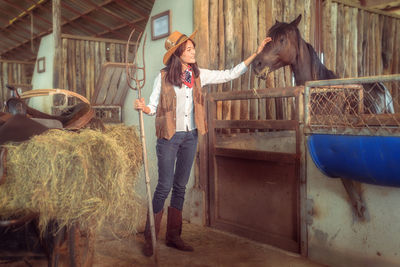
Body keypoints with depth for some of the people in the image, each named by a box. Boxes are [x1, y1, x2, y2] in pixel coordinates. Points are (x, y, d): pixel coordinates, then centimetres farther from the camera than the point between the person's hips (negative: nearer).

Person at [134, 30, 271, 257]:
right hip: (169, 136, -4)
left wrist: (256, 54, 4)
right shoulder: (164, 77, -6)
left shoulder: (199, 75, 5)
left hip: (190, 136, 5)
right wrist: (143, 107, -29)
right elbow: (154, 106, -5)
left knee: (181, 186, 10)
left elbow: (230, 75, 6)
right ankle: (149, 238, 10)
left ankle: (173, 236, 21)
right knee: (165, 186, -5)